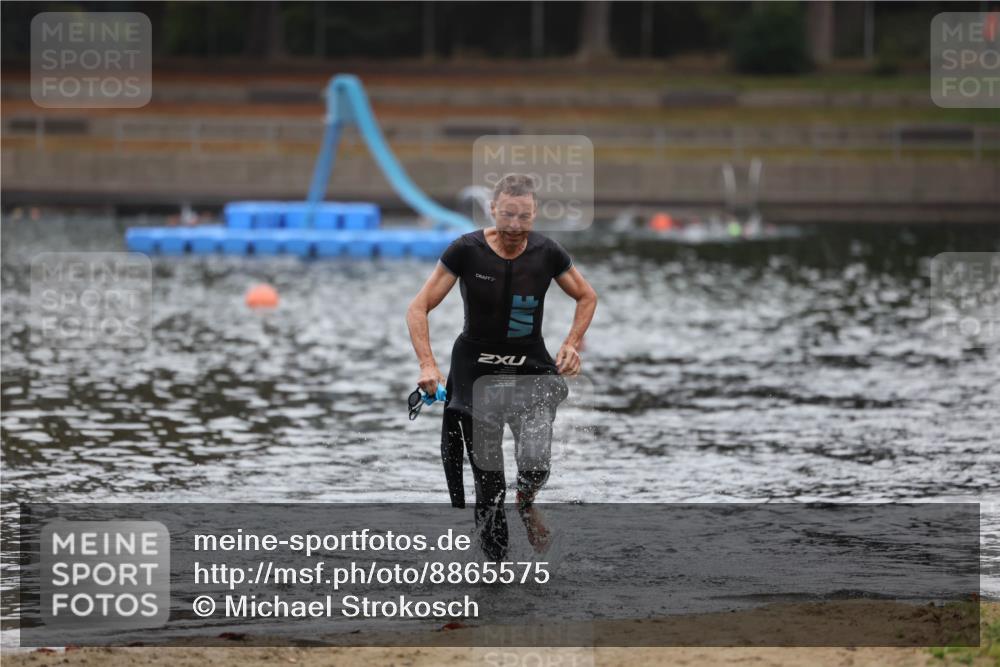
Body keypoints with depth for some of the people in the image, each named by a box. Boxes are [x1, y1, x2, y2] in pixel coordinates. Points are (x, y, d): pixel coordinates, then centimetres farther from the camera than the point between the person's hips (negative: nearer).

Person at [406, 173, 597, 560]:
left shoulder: (547, 253, -7)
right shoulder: (466, 251, -13)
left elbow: (586, 297, 12)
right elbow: (419, 308, -8)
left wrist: (572, 344, -1)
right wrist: (427, 365, -21)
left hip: (532, 370, 1)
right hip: (475, 372, -1)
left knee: (535, 463, -19)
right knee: (488, 482, -3)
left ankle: (526, 504, 17)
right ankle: (496, 565, 15)